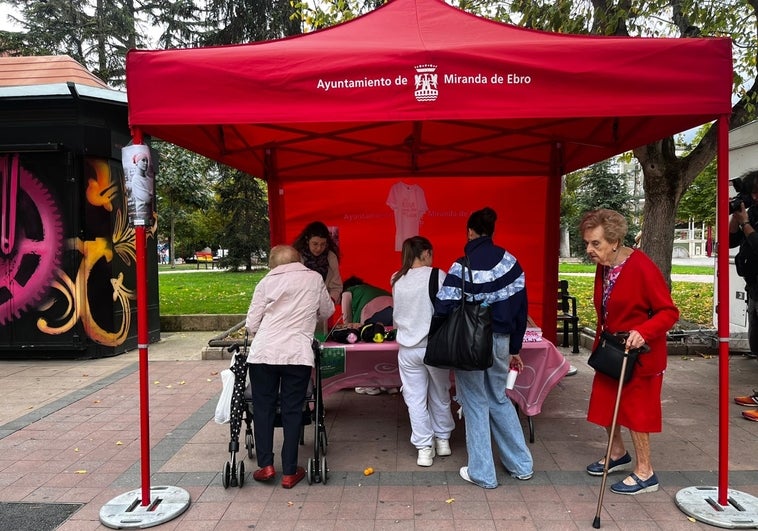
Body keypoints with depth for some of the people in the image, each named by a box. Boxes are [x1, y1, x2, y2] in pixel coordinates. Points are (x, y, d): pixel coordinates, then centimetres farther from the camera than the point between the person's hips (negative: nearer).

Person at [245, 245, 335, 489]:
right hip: (298, 355, 0)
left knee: (263, 408, 14)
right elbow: (327, 311, 20)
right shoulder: (314, 279, 9)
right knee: (292, 411, 8)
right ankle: (289, 472, 14)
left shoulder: (266, 282, 7)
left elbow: (251, 324, 4)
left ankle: (265, 465, 16)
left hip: (263, 353, 0)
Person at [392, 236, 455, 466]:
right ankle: (442, 440, 32)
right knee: (440, 395, 17)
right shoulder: (437, 276, -9)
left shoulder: (397, 280, 3)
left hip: (408, 348, 2)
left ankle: (424, 448, 14)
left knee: (415, 399, 9)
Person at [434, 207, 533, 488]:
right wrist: (515, 348, 13)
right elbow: (520, 307, 4)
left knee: (476, 404, 9)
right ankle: (521, 464, 30)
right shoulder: (510, 261, 0)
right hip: (500, 340, 5)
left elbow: (443, 308, -15)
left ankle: (482, 473, 19)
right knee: (499, 399, 22)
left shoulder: (462, 266, -13)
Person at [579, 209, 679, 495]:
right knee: (606, 403, 15)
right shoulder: (603, 268, 1)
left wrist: (643, 332, -35)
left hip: (639, 354, -8)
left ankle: (644, 473, 22)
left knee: (635, 409, 3)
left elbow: (669, 312, -20)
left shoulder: (643, 268, -23)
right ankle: (618, 455, 38)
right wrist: (600, 344, 14)